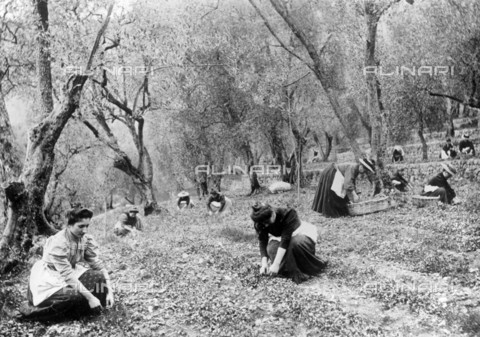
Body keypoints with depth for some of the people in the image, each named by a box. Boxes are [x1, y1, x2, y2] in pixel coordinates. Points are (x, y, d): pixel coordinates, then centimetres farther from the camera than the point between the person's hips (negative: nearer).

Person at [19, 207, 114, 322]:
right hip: (48, 280, -6)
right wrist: (90, 297, -35)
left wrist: (109, 290, -19)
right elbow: (67, 275, -33)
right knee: (74, 296, -31)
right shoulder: (57, 243, -29)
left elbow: (97, 264, -8)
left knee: (100, 277, -13)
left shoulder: (86, 240, -10)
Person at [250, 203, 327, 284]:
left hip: (302, 235, -4)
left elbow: (285, 240, -37)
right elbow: (263, 242, -15)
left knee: (296, 242, -39)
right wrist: (264, 263, -30)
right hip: (279, 238, 4)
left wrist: (276, 264, -40)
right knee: (272, 248, -30)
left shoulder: (288, 214, -34)